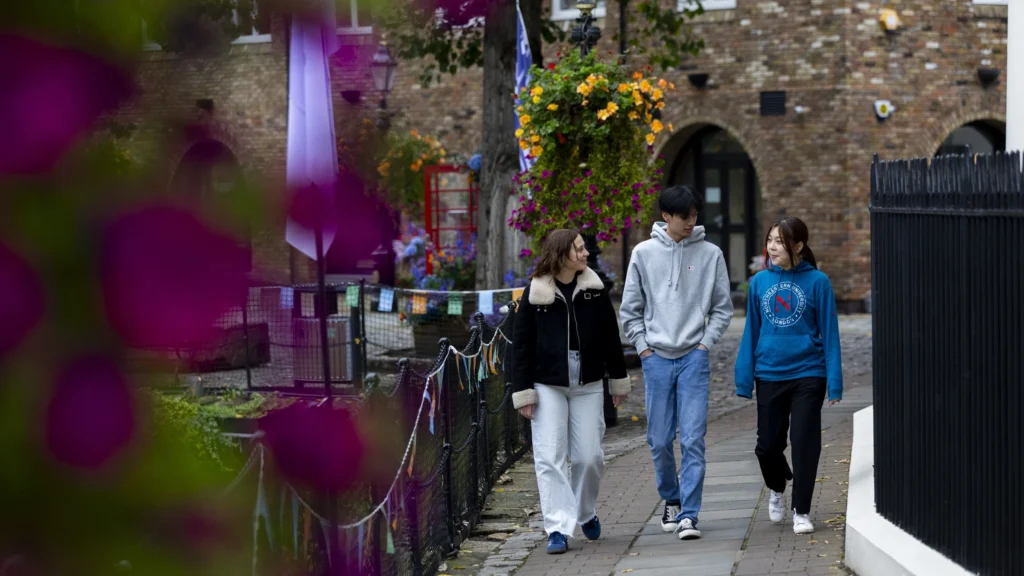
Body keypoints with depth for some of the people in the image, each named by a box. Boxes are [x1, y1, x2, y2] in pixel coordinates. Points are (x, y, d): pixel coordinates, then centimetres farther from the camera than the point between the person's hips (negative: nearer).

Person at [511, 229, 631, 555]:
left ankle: (586, 513, 29)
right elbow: (521, 345, -3)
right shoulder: (534, 295, -5)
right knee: (550, 458, -7)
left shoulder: (595, 291, 1)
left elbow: (611, 338, 7)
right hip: (548, 387, -2)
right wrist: (523, 392, -7)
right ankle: (558, 529, -5)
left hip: (588, 387, 2)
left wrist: (618, 381, 9)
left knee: (589, 457, 3)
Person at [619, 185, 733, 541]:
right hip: (656, 358, 1)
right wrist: (643, 346, 1)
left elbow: (722, 307, 8)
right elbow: (630, 308, 8)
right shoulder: (644, 253, 3)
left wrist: (705, 342, -2)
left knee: (693, 438, -8)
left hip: (694, 357, -1)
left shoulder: (710, 254, 3)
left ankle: (689, 514, -7)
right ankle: (671, 499, 28)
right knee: (660, 440, 6)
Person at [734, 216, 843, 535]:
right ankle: (776, 489, 40)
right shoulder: (760, 281, 2)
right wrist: (744, 378, 5)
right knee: (768, 443, 10)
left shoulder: (817, 281, -6)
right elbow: (751, 331, 8)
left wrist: (834, 382, -7)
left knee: (804, 442, -2)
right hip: (769, 374, 3)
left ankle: (801, 511, 11)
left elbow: (829, 332, -4)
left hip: (807, 374, -3)